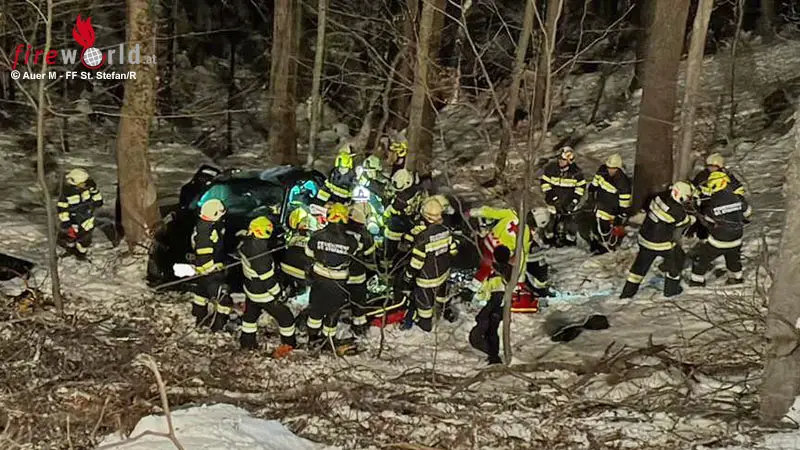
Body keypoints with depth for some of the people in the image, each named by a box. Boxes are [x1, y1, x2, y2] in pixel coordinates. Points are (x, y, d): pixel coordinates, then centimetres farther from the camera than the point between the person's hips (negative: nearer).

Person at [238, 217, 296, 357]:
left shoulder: (244, 243, -13)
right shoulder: (261, 255, -37)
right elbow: (267, 277, -28)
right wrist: (276, 293, -14)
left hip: (250, 289, 8)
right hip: (264, 295, -8)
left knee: (251, 314, 29)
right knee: (284, 316, 13)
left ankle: (247, 341, 44)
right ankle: (288, 343, 30)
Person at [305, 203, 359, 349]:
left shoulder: (317, 236, -17)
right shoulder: (350, 241, -20)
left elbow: (309, 255, -2)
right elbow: (356, 257, -2)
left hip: (318, 279, 2)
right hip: (338, 285, -2)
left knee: (316, 308, 23)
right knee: (333, 312, 17)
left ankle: (312, 337, 38)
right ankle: (329, 341, 30)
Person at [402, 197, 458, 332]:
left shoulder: (423, 237, -32)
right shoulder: (445, 231, -13)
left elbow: (416, 261, -25)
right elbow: (452, 250, 0)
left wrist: (408, 275, -10)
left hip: (427, 277, -6)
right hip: (443, 272, 6)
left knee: (424, 299, 17)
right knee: (442, 293, 31)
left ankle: (425, 323, 36)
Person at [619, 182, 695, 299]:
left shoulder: (660, 196, -7)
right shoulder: (677, 211, -26)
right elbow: (684, 222, -6)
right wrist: (693, 218, 17)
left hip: (644, 237, 6)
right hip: (661, 243, -6)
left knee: (641, 264, 18)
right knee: (675, 260, 20)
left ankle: (628, 291, 23)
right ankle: (671, 289, 31)